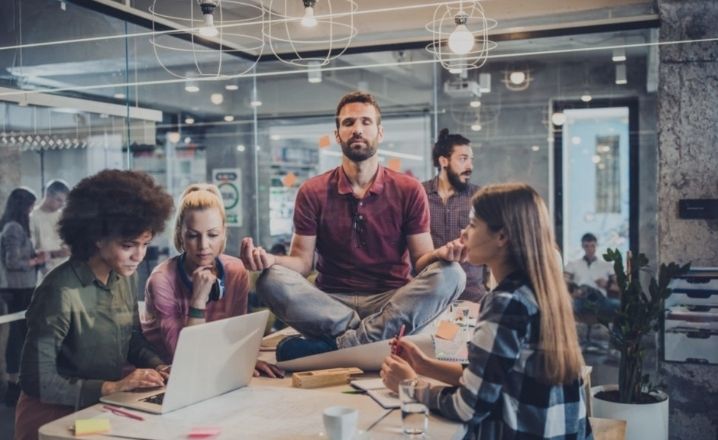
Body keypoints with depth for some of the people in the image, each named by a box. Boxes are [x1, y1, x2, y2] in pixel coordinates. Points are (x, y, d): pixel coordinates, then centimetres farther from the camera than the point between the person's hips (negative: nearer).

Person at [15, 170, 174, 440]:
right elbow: (36, 381, -20)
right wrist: (111, 387, -24)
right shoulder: (61, 292, -22)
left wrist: (159, 367, -4)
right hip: (56, 416, -7)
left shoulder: (124, 277, 1)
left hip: (106, 408, 7)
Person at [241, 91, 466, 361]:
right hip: (331, 304, 0)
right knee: (271, 281, -27)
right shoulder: (313, 192, 6)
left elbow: (420, 260, 2)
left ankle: (339, 344, -30)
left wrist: (442, 254, -22)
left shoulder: (408, 190, 4)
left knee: (449, 275, -28)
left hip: (392, 303, 1)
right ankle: (375, 335, -26)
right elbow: (303, 261, 2)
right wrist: (270, 259, -21)